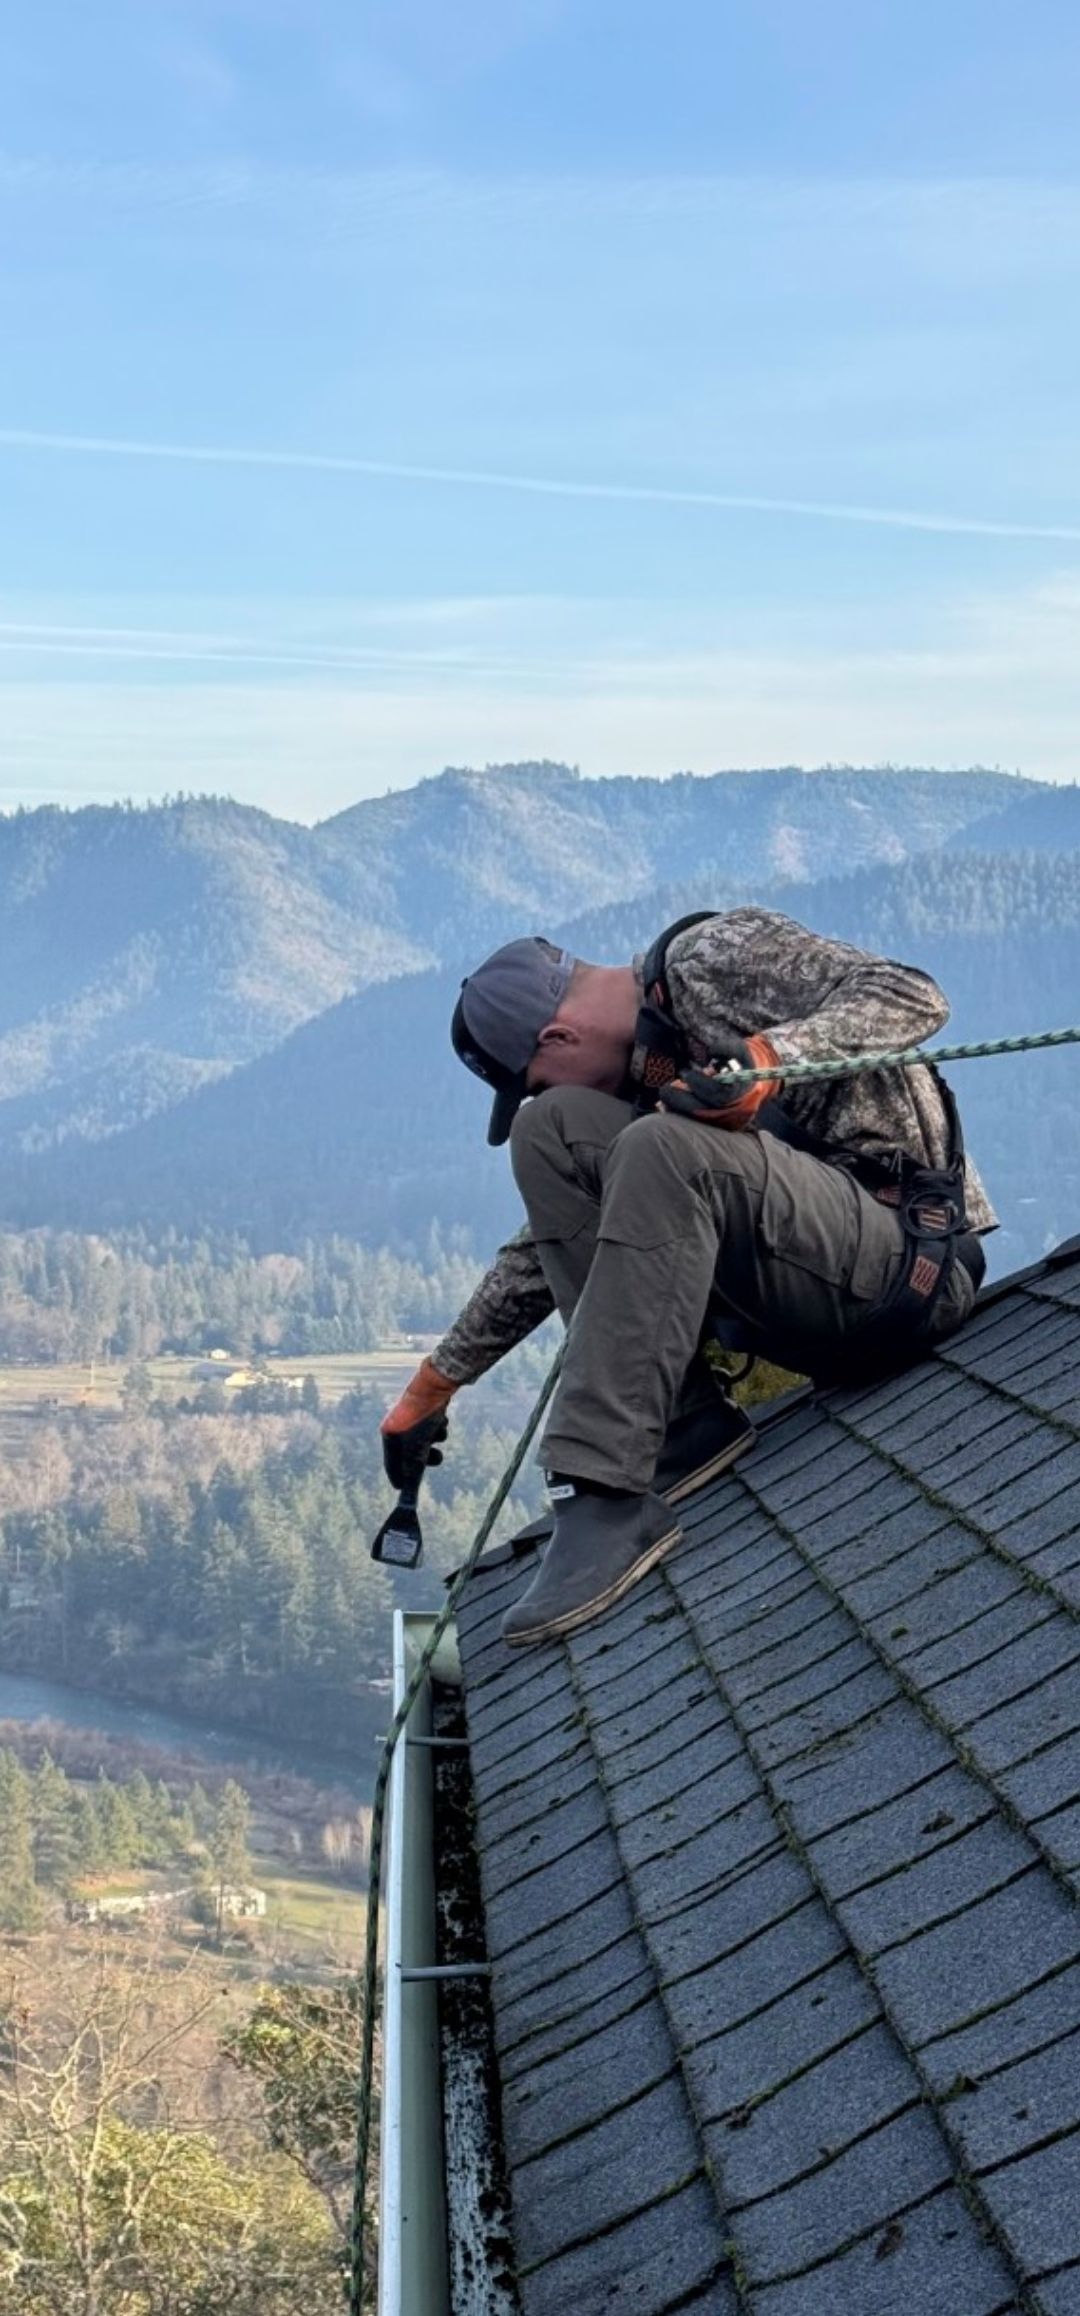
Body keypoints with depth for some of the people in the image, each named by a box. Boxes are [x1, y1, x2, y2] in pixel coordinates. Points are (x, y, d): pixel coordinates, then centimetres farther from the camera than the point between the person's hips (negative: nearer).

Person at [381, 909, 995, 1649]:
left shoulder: (712, 955, -4)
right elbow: (550, 1248, 24)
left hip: (918, 1261, -8)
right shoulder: (638, 1083, 16)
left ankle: (604, 1500, -34)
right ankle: (678, 1424, -8)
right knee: (547, 1130, -2)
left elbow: (912, 996, -12)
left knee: (662, 1150, -32)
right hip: (807, 1305, 8)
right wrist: (435, 1385, 26)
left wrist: (766, 1058, -26)